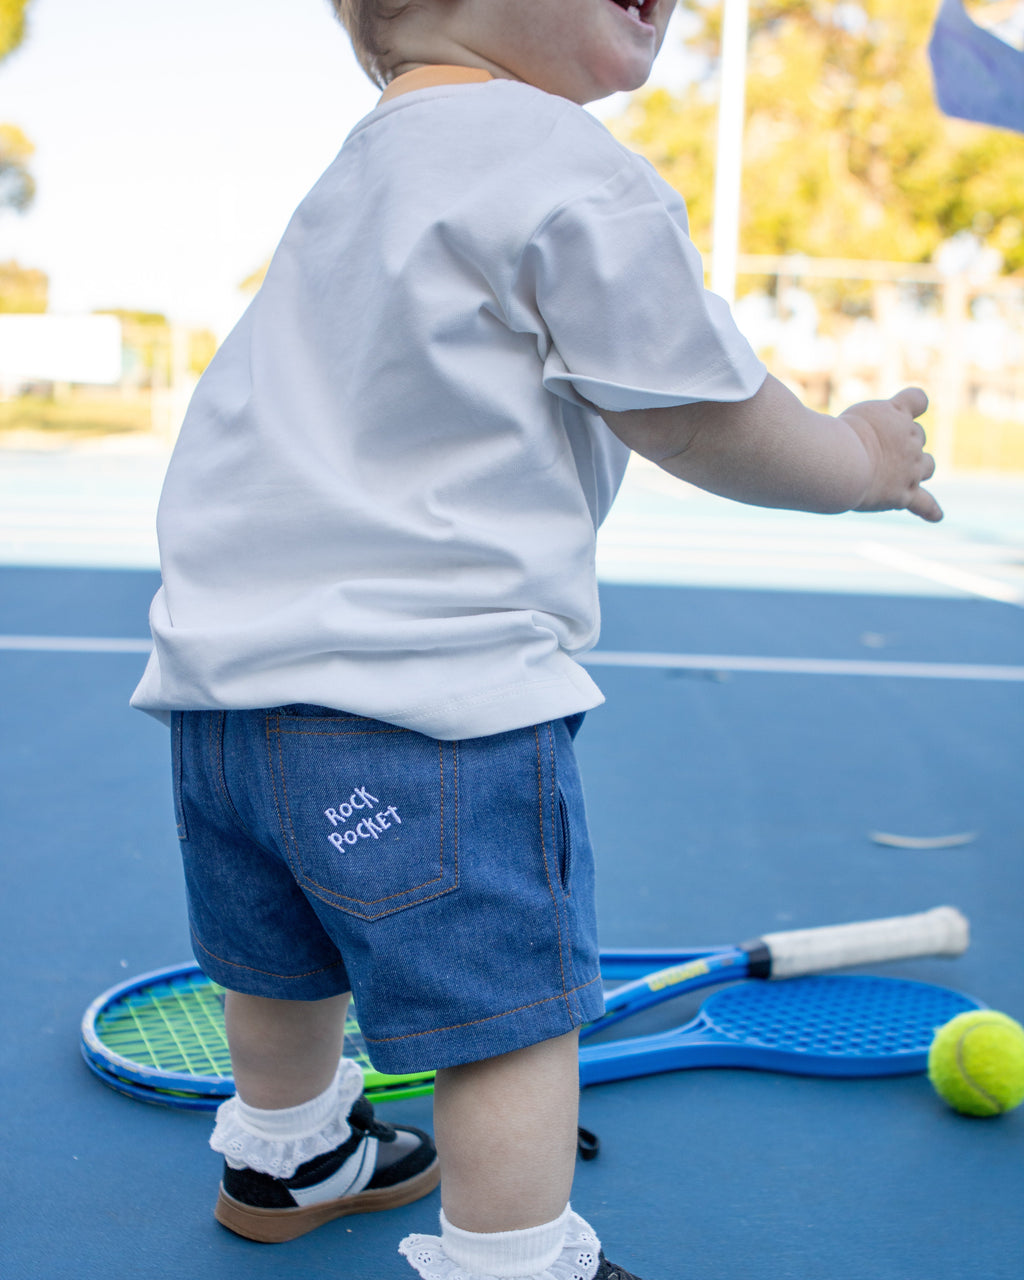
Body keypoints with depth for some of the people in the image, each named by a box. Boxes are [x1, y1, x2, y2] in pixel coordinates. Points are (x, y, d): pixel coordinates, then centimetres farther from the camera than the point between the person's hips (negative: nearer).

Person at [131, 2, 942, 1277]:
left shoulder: (374, 157, 16)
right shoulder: (571, 171, -12)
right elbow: (706, 424, -7)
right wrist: (860, 460, 10)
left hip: (226, 652, 10)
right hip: (423, 685, -10)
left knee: (289, 955, 27)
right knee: (504, 1004, 2)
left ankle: (287, 1156, 49)